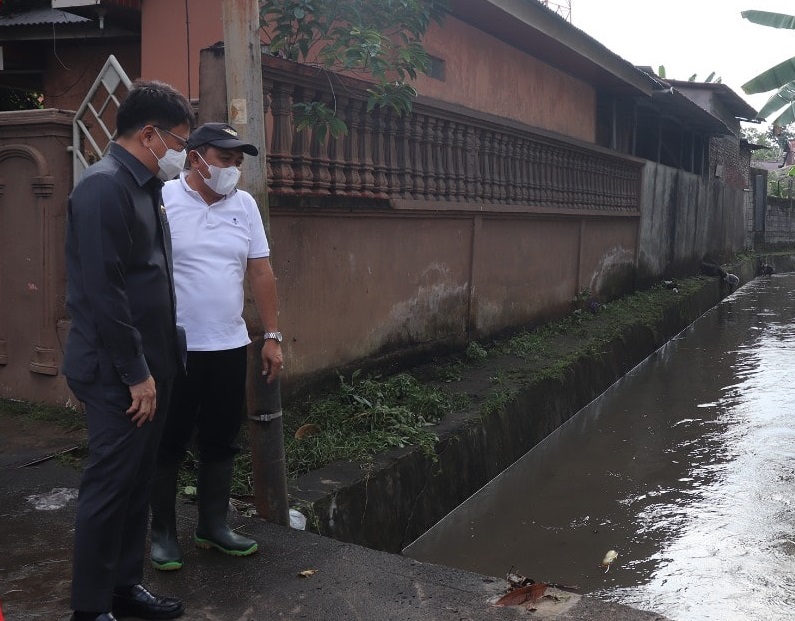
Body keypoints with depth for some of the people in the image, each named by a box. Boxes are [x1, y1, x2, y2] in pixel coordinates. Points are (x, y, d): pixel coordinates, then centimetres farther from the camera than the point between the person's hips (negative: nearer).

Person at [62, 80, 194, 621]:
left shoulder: (143, 187, 13)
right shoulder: (104, 186, -17)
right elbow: (103, 291, -22)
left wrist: (158, 364, 14)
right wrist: (135, 373, -18)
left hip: (147, 366, 9)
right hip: (116, 373, -9)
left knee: (138, 481, 16)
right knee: (109, 486, 2)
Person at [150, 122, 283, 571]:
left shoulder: (245, 205, 5)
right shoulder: (163, 201, -9)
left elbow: (261, 273, 7)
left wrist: (273, 336, 5)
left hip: (229, 347, 5)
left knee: (222, 442, 14)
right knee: (169, 445, 8)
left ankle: (213, 525, 29)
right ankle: (163, 532, 24)